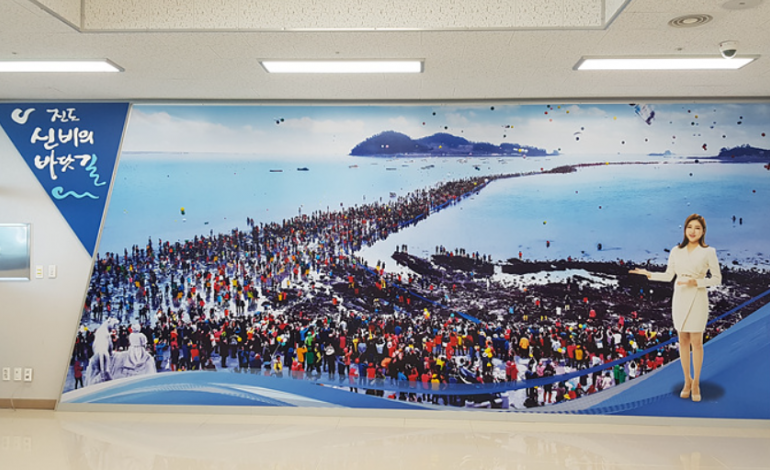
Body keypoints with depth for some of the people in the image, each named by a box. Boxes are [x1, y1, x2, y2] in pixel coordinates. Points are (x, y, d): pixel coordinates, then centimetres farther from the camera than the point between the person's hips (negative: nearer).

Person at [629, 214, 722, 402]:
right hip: (679, 297, 3)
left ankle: (696, 383, 13)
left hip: (697, 298, -3)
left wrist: (696, 282, -15)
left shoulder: (708, 252, -3)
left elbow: (717, 279, -1)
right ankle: (687, 380, 20)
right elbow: (668, 275, 11)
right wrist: (649, 274, -3)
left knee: (696, 342, 0)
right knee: (683, 340, 8)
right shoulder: (676, 251, 6)